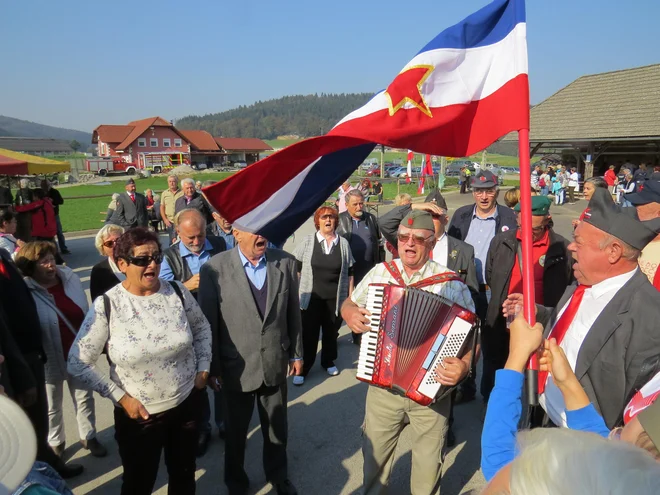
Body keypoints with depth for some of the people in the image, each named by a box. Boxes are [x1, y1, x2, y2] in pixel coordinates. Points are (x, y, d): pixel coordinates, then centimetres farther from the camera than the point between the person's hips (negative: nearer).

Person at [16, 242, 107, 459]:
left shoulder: (70, 278, -7)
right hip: (50, 359, -3)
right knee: (52, 406, 20)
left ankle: (88, 436, 40)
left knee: (85, 397, 19)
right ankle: (55, 442, 43)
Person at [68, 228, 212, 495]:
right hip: (138, 414, -2)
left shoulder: (177, 292, -9)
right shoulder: (106, 305, -17)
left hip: (187, 403, 2)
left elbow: (201, 327, 8)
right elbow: (78, 363, -11)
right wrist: (121, 398, -13)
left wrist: (203, 369, 1)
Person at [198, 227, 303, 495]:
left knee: (277, 427, 21)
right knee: (236, 431, 21)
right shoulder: (214, 268, -16)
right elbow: (208, 322, -9)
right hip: (238, 368, -2)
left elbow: (293, 313, 2)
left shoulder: (286, 262, -8)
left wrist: (297, 353, 7)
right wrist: (212, 367, -3)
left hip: (276, 364, 2)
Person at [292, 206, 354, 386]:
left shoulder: (343, 243, 1)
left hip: (335, 298, 2)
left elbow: (349, 272, 5)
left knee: (331, 331, 14)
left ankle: (328, 362, 34)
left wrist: (350, 295, 4)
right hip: (311, 297, -1)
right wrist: (295, 291, -2)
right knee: (308, 333, 3)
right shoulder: (307, 241, -3)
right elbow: (296, 268, 1)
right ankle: (302, 368, 16)